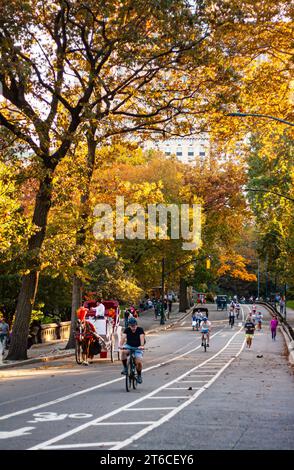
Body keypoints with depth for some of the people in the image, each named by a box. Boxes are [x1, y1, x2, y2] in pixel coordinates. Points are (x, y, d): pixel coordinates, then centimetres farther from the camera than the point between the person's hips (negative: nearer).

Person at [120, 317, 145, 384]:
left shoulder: (140, 330, -15)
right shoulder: (127, 330, -11)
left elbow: (142, 338, -31)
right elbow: (123, 337, -25)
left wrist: (141, 346, -50)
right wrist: (121, 345, -44)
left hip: (138, 347, -1)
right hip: (129, 346, 1)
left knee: (138, 362, -20)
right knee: (124, 352, -34)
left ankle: (139, 375, 9)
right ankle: (125, 368, -14)